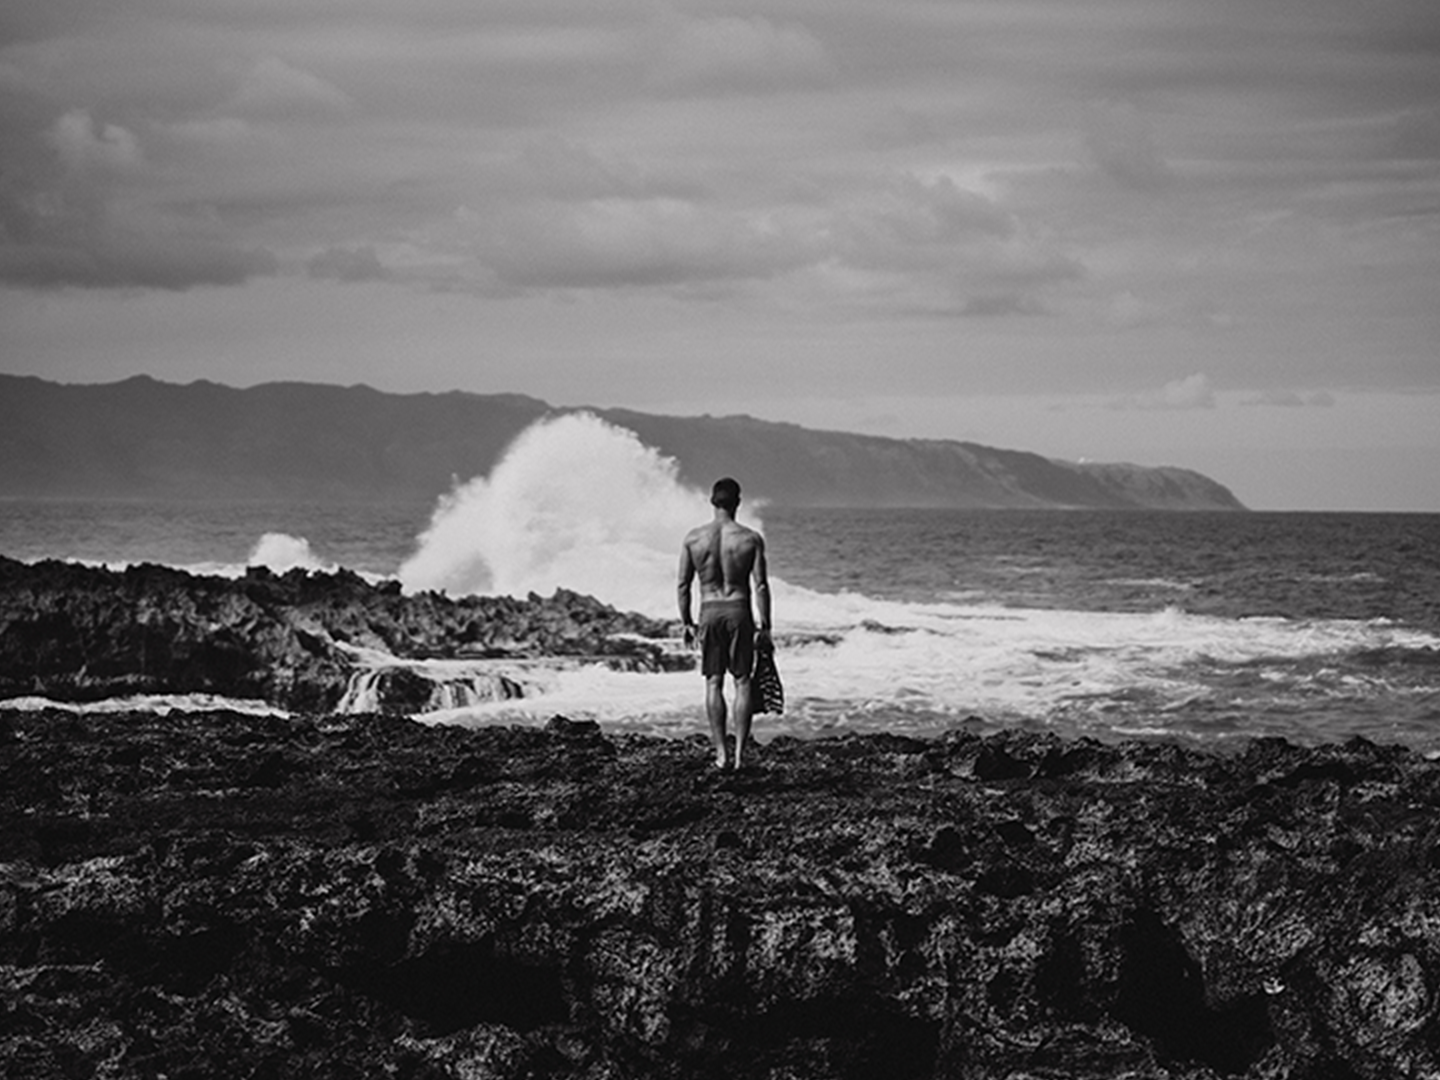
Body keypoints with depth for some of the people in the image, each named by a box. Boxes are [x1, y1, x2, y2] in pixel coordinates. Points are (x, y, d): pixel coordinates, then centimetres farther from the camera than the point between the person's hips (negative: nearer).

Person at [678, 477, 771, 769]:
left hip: (710, 613, 1)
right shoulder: (751, 539, -5)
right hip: (740, 611, -1)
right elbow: (761, 586, -6)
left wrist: (687, 623, 11)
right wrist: (764, 626, 2)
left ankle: (720, 753, 4)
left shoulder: (693, 538, -1)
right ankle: (739, 753, 1)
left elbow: (683, 585, 1)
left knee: (713, 682, 7)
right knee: (742, 681, 5)